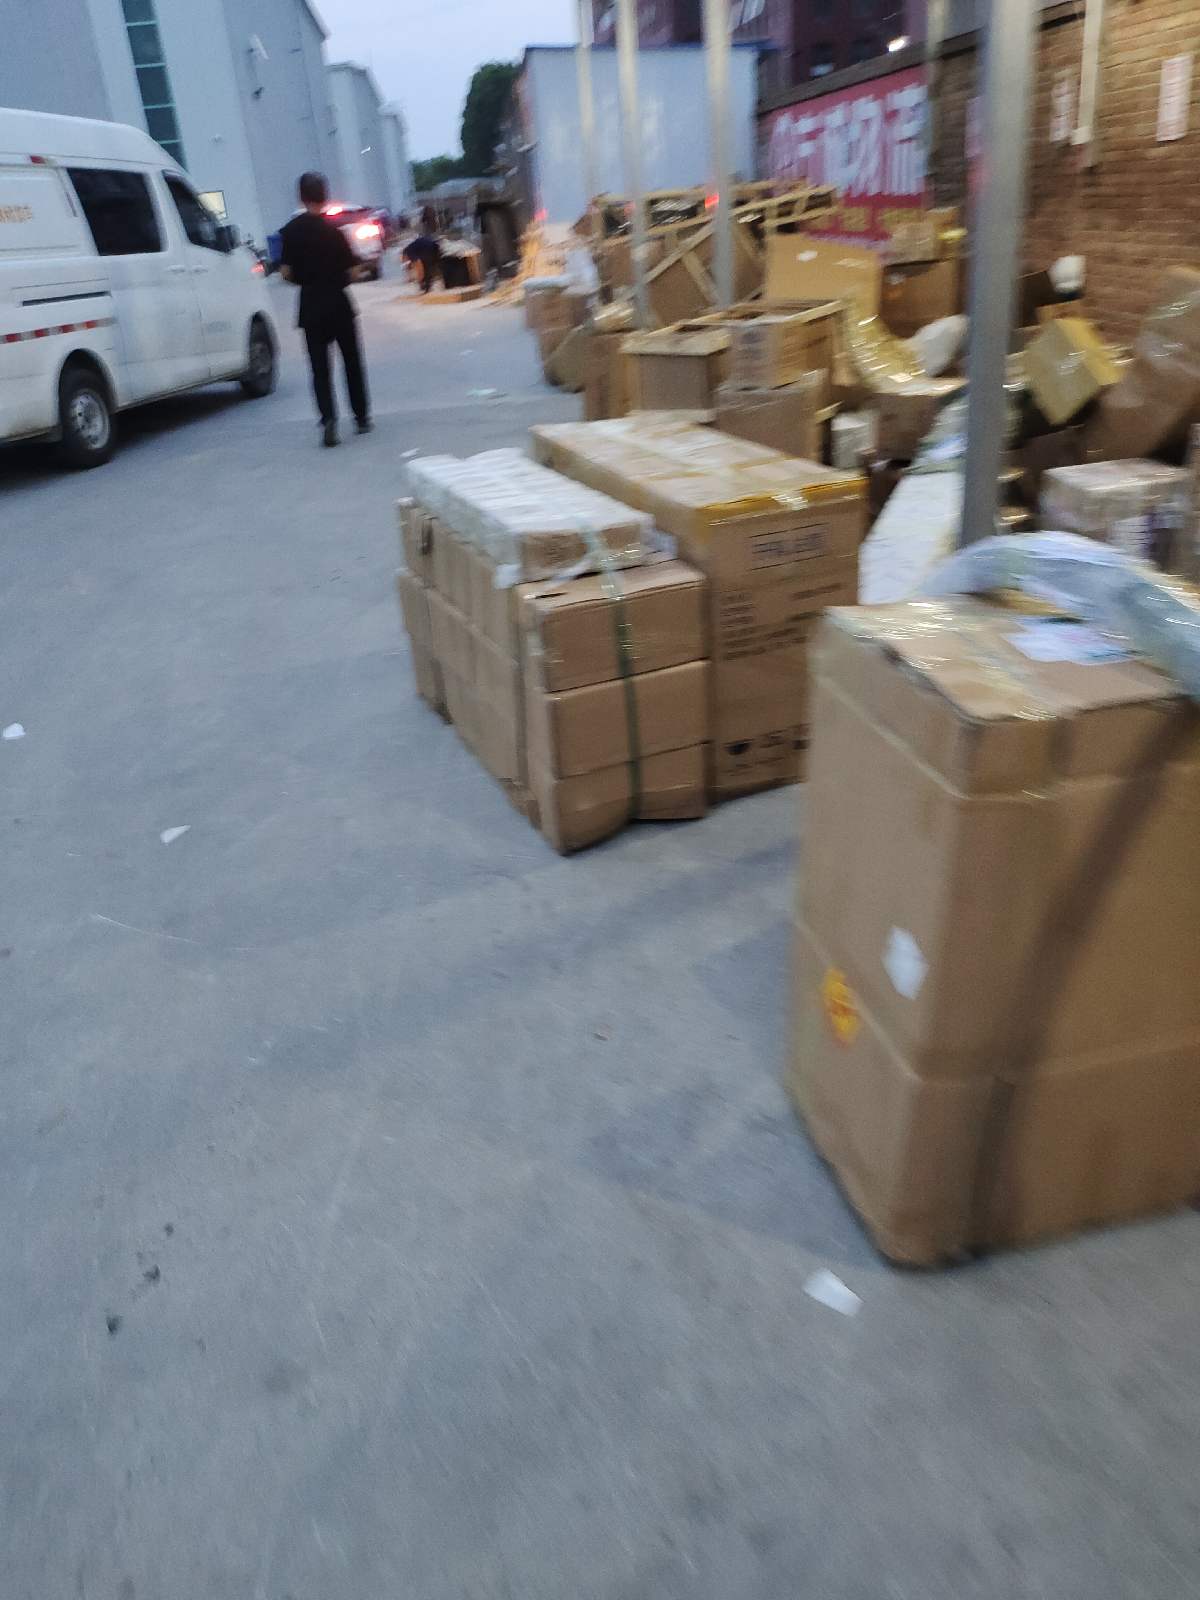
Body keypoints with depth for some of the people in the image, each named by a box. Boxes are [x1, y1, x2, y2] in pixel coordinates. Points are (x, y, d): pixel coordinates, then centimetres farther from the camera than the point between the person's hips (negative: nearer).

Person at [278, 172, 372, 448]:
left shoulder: (290, 231, -2)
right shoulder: (334, 228, -10)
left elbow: (286, 272, 0)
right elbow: (352, 272, -12)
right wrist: (360, 270, 10)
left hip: (311, 305, 1)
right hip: (338, 304, -1)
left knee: (319, 366, 3)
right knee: (351, 361, 14)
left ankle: (328, 418, -17)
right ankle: (362, 417, 20)